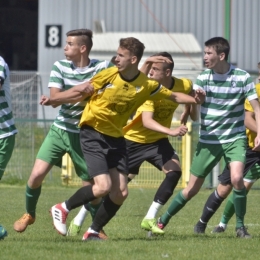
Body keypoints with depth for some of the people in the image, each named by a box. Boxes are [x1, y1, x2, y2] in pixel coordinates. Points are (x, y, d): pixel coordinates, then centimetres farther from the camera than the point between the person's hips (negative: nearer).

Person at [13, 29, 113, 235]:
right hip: (59, 130, 2)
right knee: (37, 175, -8)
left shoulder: (101, 68, -9)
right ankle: (29, 214, 18)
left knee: (90, 185, 1)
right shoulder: (60, 67, -3)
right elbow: (55, 97, -13)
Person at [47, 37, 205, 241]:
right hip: (93, 134, -5)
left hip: (116, 139, 5)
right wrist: (55, 100, -8)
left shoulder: (146, 85, -5)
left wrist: (195, 100, -9)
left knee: (120, 192, -1)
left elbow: (173, 96, 6)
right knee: (103, 186, -19)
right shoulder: (108, 75, -13)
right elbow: (81, 90, -2)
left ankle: (93, 232, 15)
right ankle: (62, 209, 1)